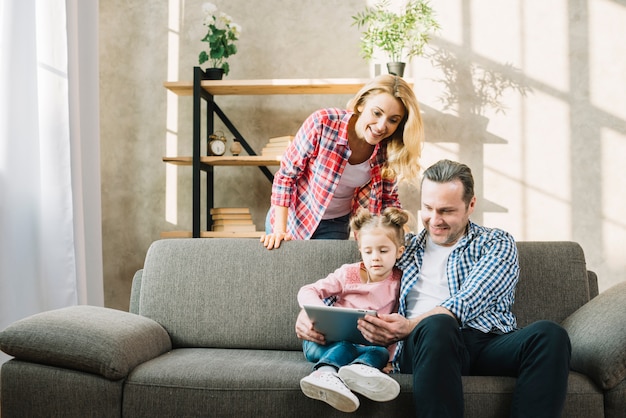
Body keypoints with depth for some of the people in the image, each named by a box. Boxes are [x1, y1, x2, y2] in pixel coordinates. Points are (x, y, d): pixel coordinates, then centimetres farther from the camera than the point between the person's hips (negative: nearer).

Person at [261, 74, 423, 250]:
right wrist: (279, 230, -21)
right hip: (293, 217, -2)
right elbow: (285, 175, -18)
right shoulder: (322, 123, -28)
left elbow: (388, 200, -1)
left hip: (336, 226, 3)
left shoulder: (388, 150, -16)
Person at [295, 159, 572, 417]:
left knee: (549, 334, -33)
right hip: (427, 342, 0)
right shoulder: (402, 248, 24)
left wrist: (410, 326, -22)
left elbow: (467, 302, -4)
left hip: (491, 342, 0)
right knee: (436, 324, -38)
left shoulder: (497, 245, 15)